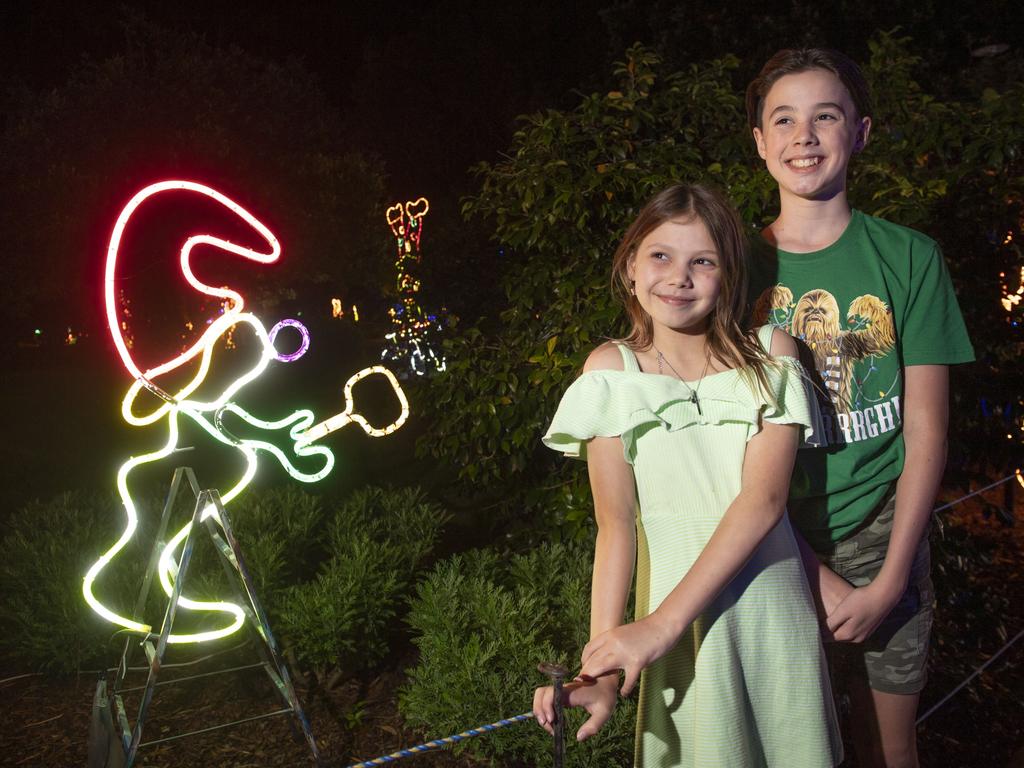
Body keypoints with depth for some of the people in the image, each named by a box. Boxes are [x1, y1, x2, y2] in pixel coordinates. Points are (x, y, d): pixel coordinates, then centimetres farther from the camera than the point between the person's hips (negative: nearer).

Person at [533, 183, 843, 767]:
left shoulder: (770, 354, -5)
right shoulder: (612, 370, -5)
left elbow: (763, 499, -16)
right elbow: (615, 523, -9)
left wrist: (661, 624, -24)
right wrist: (603, 671, -18)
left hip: (772, 610, 1)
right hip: (672, 618, -1)